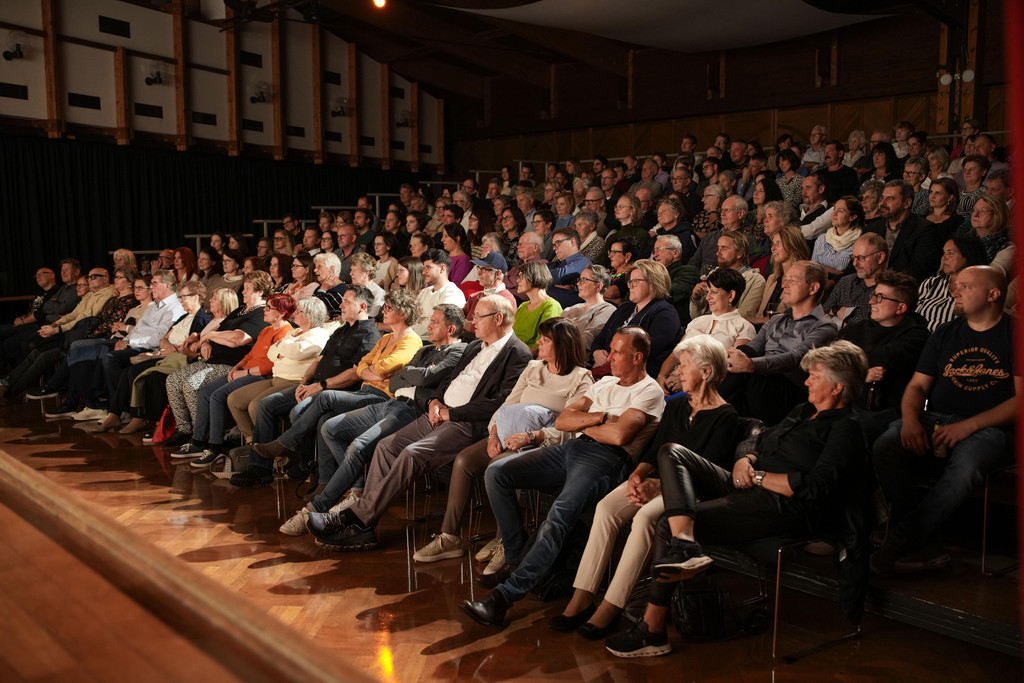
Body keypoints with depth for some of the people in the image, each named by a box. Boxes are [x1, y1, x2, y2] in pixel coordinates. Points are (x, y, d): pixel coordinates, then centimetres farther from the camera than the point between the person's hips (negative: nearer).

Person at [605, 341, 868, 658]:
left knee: (669, 525, -21)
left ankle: (652, 630, -12)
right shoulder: (802, 412, 25)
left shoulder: (845, 429, -2)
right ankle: (684, 544, -33)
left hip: (784, 508, -9)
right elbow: (753, 442, 25)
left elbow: (815, 487, -15)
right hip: (748, 489, 9)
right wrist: (744, 461, 2)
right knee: (672, 452, -10)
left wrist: (759, 476, -11)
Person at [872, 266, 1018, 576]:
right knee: (885, 447, -27)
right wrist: (910, 419, -8)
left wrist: (968, 426, -17)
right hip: (934, 422, 4)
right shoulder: (946, 334, 19)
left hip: (989, 428, -4)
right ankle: (921, 545, -24)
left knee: (965, 466, -38)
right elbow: (918, 386, 15)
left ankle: (899, 542, -28)